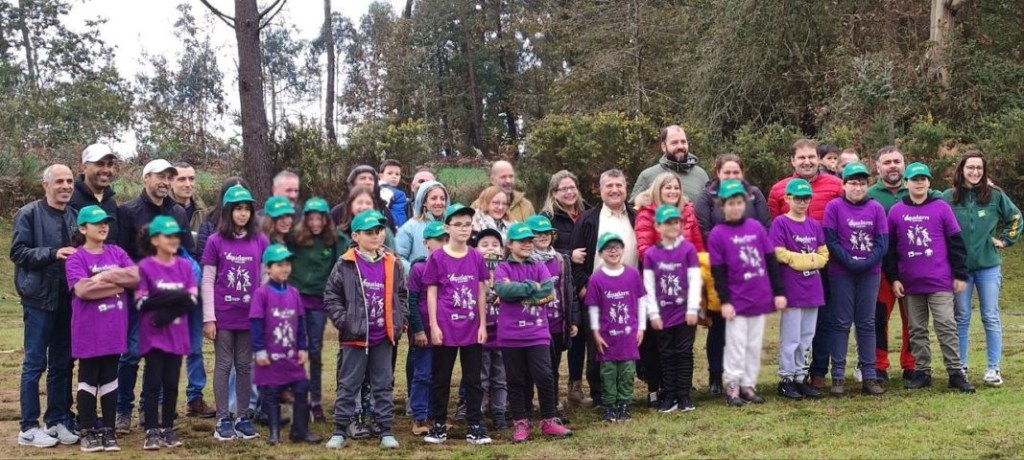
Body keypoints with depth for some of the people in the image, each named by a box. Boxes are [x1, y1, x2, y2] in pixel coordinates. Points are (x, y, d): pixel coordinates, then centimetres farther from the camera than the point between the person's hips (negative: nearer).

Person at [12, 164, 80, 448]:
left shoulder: (76, 216, 12)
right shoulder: (29, 214, -4)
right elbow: (18, 252, -9)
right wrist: (53, 253, -19)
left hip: (67, 299, 5)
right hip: (40, 298, -5)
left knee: (62, 363, 10)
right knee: (35, 363, -1)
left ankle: (57, 421, 20)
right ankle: (29, 427, 6)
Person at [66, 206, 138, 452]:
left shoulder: (117, 253, 9)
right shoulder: (76, 258, -6)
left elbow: (136, 277, -3)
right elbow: (82, 290, -20)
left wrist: (104, 276, -12)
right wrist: (118, 282, -11)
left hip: (114, 328, 4)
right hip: (88, 330, -4)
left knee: (110, 378, 9)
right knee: (88, 379, 6)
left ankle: (108, 430, 16)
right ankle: (88, 431, 13)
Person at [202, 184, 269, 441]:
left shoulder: (261, 242, 3)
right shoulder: (216, 241, -3)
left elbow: (266, 280, 6)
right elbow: (207, 282, -3)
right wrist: (208, 318, -7)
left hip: (250, 316, 2)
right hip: (223, 316, -2)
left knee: (245, 365, 9)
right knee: (223, 365, 5)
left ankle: (243, 418, 17)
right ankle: (223, 420, 10)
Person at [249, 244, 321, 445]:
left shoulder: (293, 293, 6)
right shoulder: (261, 293, -9)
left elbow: (300, 322, 10)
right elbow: (256, 323, -10)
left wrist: (302, 348, 8)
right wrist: (259, 350, -13)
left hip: (292, 355, 5)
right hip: (271, 357, -5)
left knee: (302, 391, 4)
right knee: (272, 395, 6)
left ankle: (300, 431, 14)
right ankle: (274, 432, 17)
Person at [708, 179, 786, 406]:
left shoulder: (756, 227, 5)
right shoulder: (717, 234, -6)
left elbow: (771, 260, 8)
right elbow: (718, 272, -6)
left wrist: (778, 292, 6)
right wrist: (725, 301, -9)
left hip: (760, 298, 4)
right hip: (737, 300, -4)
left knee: (755, 345, 10)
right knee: (736, 345, 0)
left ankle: (749, 385, 19)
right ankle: (732, 387, 9)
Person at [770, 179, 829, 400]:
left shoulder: (814, 225, 12)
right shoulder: (780, 223, -6)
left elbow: (824, 254, 10)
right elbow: (779, 254, -14)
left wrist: (807, 260, -9)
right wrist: (809, 259, -9)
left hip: (812, 289, 6)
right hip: (791, 288, -6)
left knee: (807, 338, 11)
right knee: (791, 338, -2)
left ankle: (801, 378, 20)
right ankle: (786, 380, 7)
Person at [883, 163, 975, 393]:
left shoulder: (941, 208, 0)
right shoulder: (896, 211, 4)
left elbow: (956, 243, 1)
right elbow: (890, 248, 7)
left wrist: (960, 275, -1)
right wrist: (893, 278, 2)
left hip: (940, 281, -2)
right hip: (910, 284, 2)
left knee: (946, 327, -2)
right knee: (917, 330, 8)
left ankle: (956, 373, 2)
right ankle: (922, 373, 16)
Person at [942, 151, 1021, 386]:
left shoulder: (995, 195, -1)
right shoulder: (948, 197, -4)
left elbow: (1016, 218, 12)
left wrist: (1004, 240, 4)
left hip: (989, 266, 0)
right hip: (959, 267, 0)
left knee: (991, 318, 3)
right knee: (961, 319, 6)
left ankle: (993, 369, 9)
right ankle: (961, 367, 14)